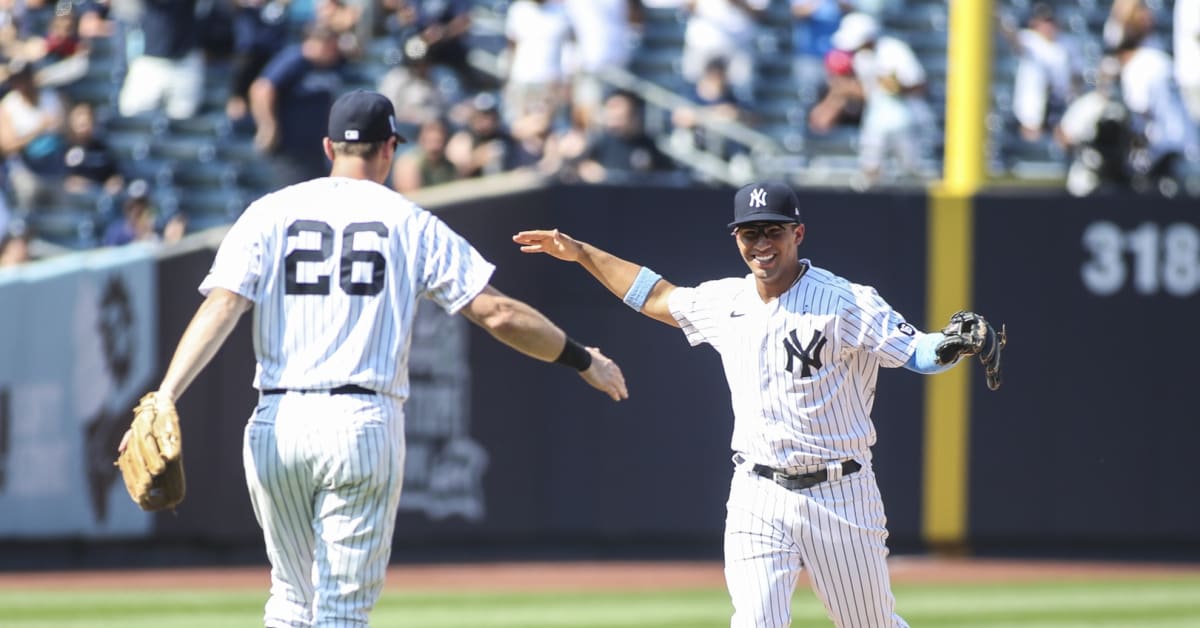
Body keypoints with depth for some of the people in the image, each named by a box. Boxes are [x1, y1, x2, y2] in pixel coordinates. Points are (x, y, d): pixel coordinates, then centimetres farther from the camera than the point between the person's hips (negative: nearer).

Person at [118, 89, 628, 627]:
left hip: (277, 423, 2)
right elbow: (499, 314, 2)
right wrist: (583, 361, 15)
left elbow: (220, 306, -7)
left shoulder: (269, 213, 8)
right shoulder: (411, 224, 5)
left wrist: (164, 400, -15)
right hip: (365, 423, -2)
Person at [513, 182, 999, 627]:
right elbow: (657, 297, 24)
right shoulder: (724, 303, 5)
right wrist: (580, 253, 25)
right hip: (758, 499, 3)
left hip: (839, 495, -3)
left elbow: (917, 353, -17)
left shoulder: (846, 304, -11)